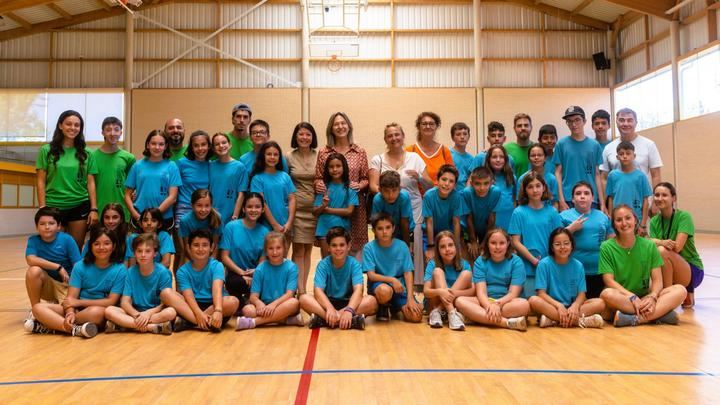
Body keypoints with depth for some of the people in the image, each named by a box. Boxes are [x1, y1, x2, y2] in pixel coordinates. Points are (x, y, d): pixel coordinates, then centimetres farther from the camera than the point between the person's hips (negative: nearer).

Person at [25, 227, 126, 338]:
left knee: (96, 312, -39)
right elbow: (71, 297, -4)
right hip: (78, 308, 4)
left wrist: (78, 302, -11)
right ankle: (75, 329, -32)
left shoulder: (120, 270, -8)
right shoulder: (80, 266, 1)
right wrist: (70, 313, -26)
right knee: (38, 308, -15)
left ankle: (55, 324, -20)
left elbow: (111, 301, -11)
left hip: (102, 311, -4)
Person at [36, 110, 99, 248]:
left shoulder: (86, 153, 6)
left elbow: (90, 183, 5)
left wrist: (94, 209, -1)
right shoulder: (46, 150, 1)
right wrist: (43, 209, -5)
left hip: (80, 207, 1)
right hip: (53, 207, -1)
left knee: (76, 248, 5)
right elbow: (41, 182, 0)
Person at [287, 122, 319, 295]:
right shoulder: (289, 158, 1)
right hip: (296, 208, -2)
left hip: (315, 208, 2)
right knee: (298, 250, -4)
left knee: (308, 249, 9)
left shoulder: (319, 157, 3)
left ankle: (303, 289, 17)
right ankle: (300, 291, -2)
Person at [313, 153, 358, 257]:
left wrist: (327, 209, -6)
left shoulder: (350, 188, -2)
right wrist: (323, 206, -20)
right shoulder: (324, 187, 1)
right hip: (325, 230, 1)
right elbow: (315, 212, 1)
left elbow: (349, 211, -8)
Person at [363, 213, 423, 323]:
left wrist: (410, 298, -15)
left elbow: (408, 273, -5)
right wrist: (392, 279, -28)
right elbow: (371, 275, -13)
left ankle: (395, 307, 18)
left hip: (399, 287, 3)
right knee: (385, 291, -40)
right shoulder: (369, 248, -10)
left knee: (416, 316, -17)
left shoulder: (401, 246, -4)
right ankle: (383, 308, -1)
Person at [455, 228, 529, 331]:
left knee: (524, 304, -34)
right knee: (460, 301, -27)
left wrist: (498, 304, -28)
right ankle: (506, 323, -39)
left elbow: (513, 293, -9)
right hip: (485, 302, 1)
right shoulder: (480, 262, 2)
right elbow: (481, 291, -10)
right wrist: (489, 306, -31)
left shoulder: (516, 262, 0)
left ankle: (473, 316, -31)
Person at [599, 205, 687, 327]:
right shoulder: (606, 247, -2)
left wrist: (652, 297, -20)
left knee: (680, 290, -19)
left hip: (644, 297, 3)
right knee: (607, 294, -37)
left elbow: (657, 279, 1)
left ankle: (635, 319, -32)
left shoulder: (649, 245, 5)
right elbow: (609, 280, -9)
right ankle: (661, 313, -29)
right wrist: (632, 297, -23)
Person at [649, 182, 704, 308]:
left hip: (692, 271, -7)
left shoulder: (684, 216, -14)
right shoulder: (654, 221, 2)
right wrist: (662, 243, -32)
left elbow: (677, 247, -25)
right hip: (669, 271, 7)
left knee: (662, 251, -31)